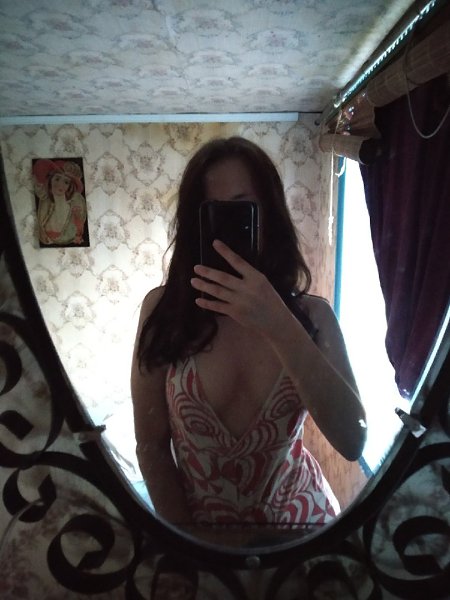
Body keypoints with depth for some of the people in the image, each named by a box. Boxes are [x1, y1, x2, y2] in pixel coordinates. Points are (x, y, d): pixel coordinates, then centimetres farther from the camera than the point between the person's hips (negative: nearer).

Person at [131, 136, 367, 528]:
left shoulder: (312, 314, -13)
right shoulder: (162, 308, -17)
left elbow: (353, 443, -23)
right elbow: (151, 446, -11)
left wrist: (281, 329, -32)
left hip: (300, 512, 2)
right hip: (196, 514, -1)